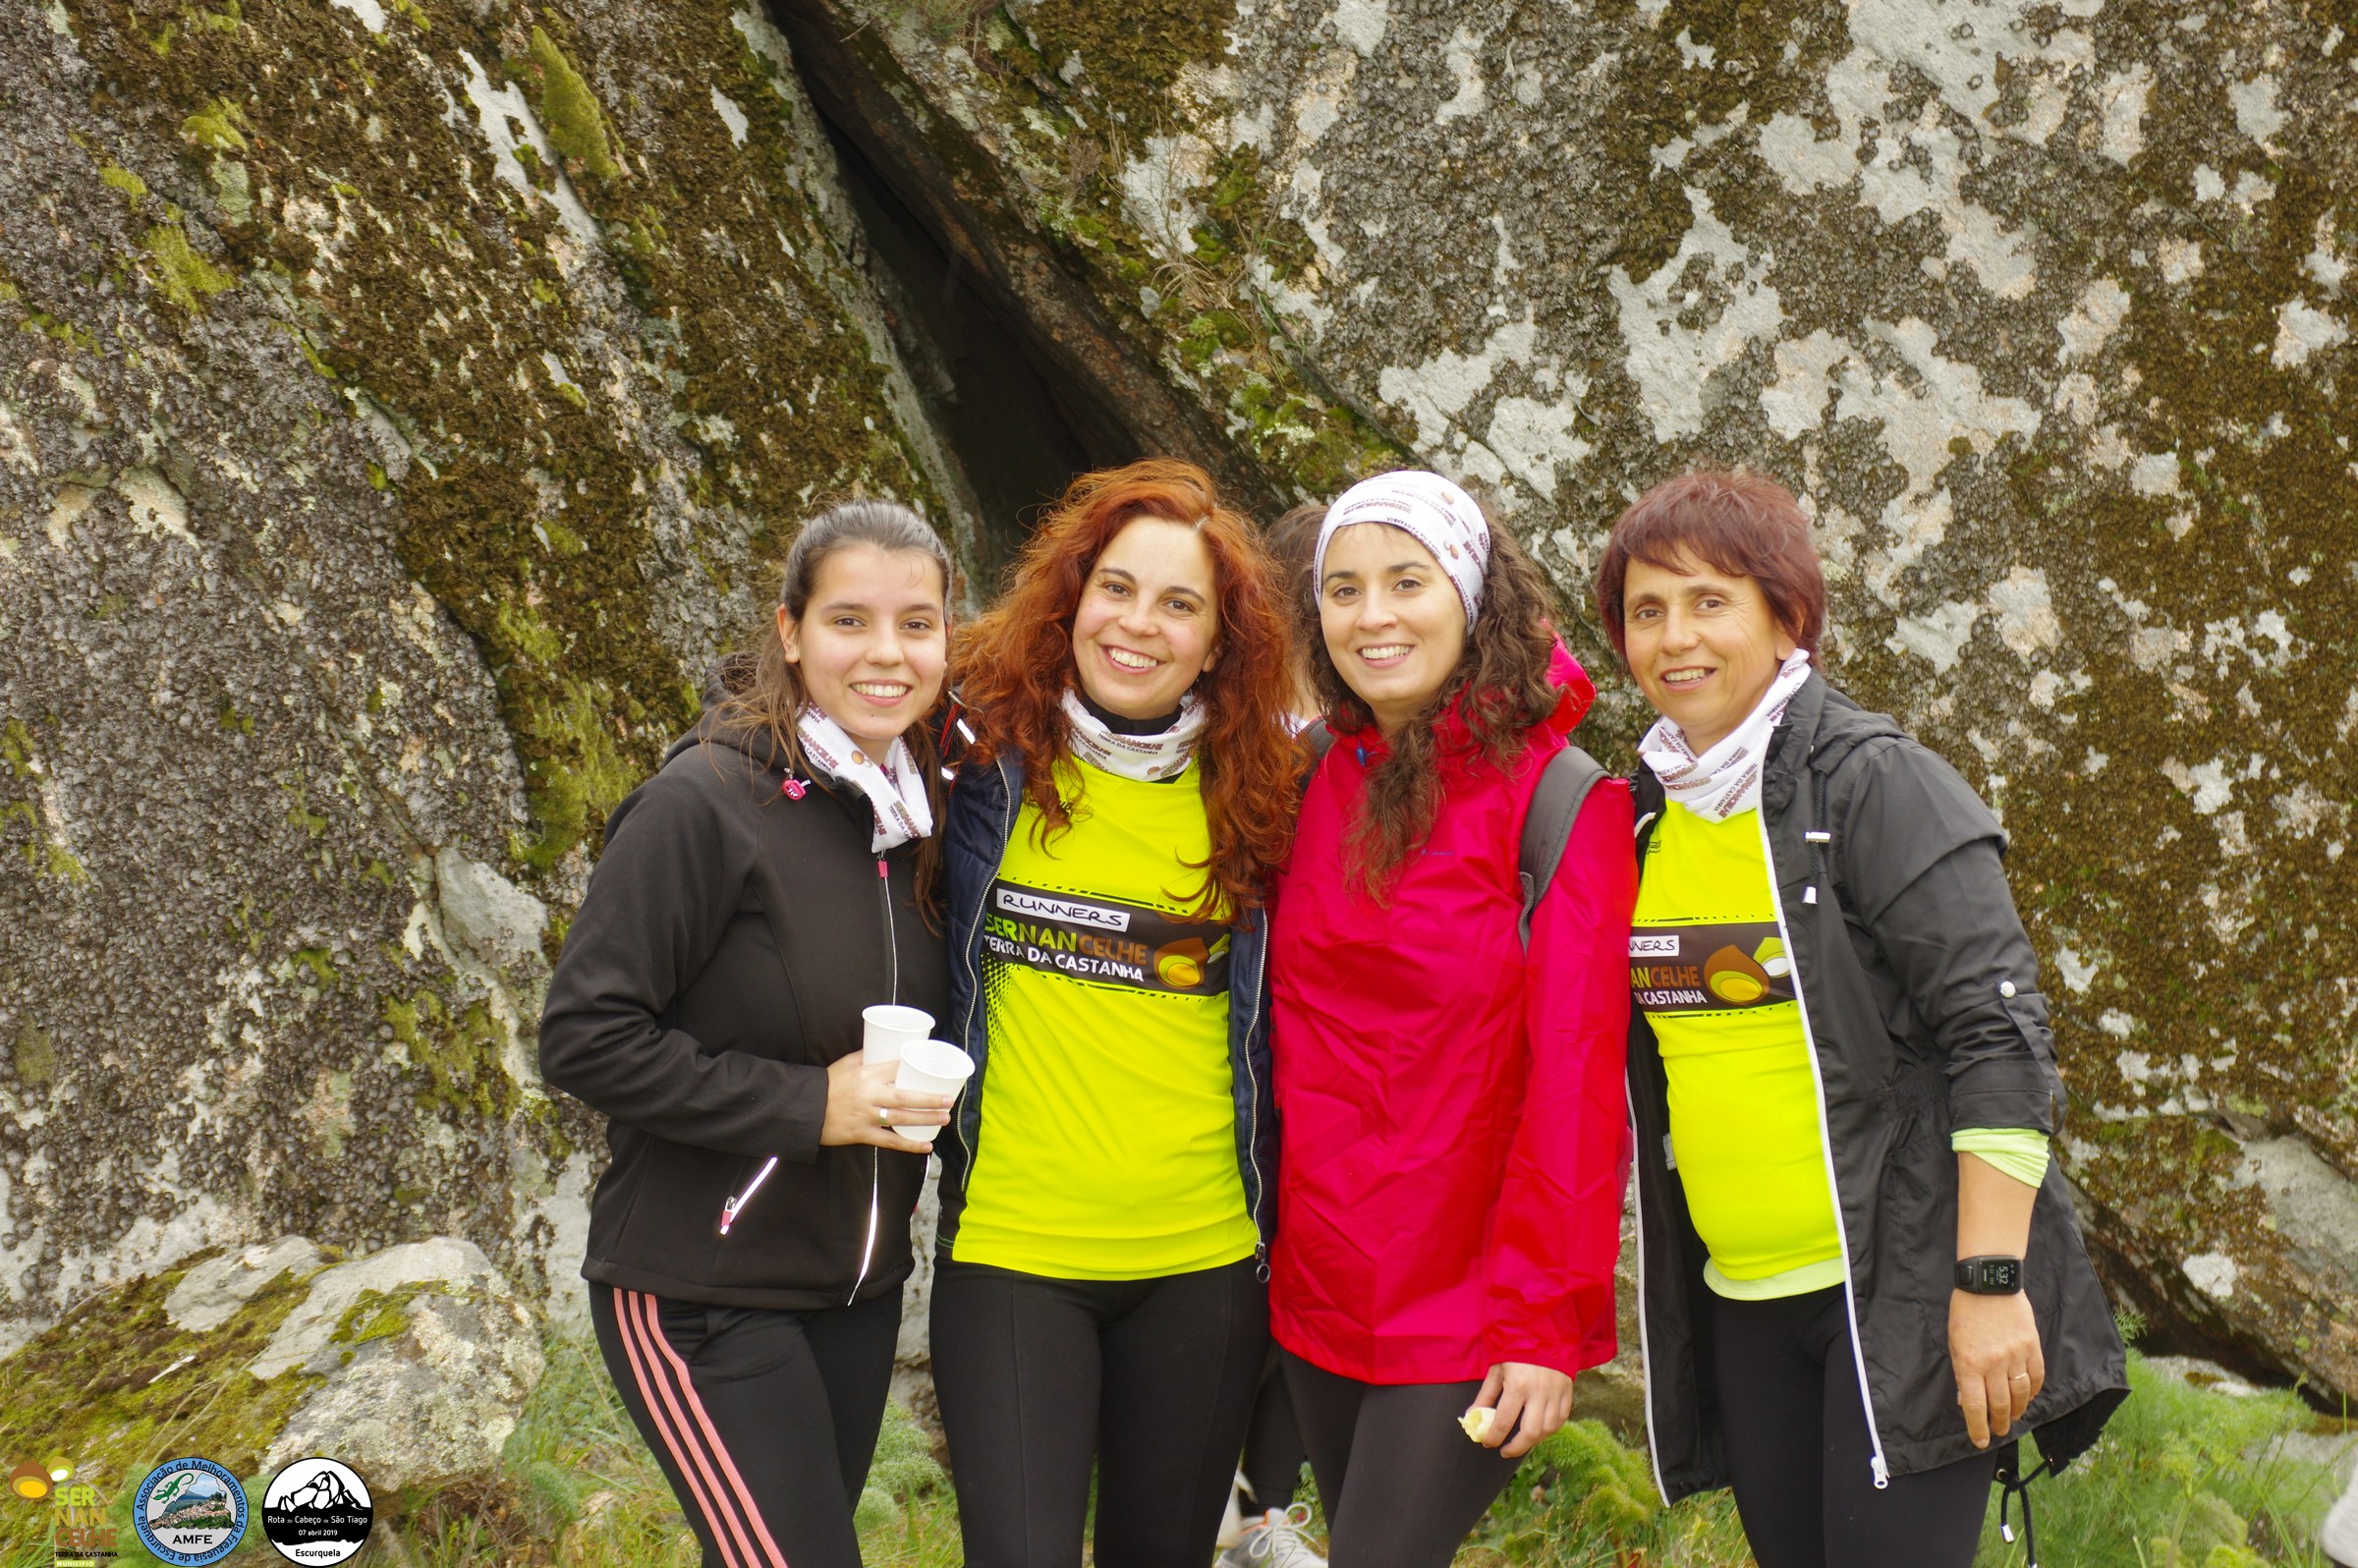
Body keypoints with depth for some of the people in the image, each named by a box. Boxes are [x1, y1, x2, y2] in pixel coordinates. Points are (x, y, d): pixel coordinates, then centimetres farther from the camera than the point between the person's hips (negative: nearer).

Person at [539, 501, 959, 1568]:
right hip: (702, 1293, -7)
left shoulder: (915, 812, 6)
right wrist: (806, 1104, -21)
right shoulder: (704, 802, -16)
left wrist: (912, 1095, 1)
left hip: (858, 1284, 7)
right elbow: (584, 1038, -18)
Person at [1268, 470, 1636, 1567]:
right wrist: (1280, 1247, 6)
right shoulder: (1321, 789, 7)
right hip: (1320, 1291, 6)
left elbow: (1575, 1069, -14)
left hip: (1467, 1307, -5)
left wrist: (1545, 1318, -16)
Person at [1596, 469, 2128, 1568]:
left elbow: (1999, 1034, -16)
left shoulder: (1875, 783, -11)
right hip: (1740, 1300, 7)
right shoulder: (1647, 810, 8)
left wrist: (1990, 1282, -21)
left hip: (1899, 1290, -6)